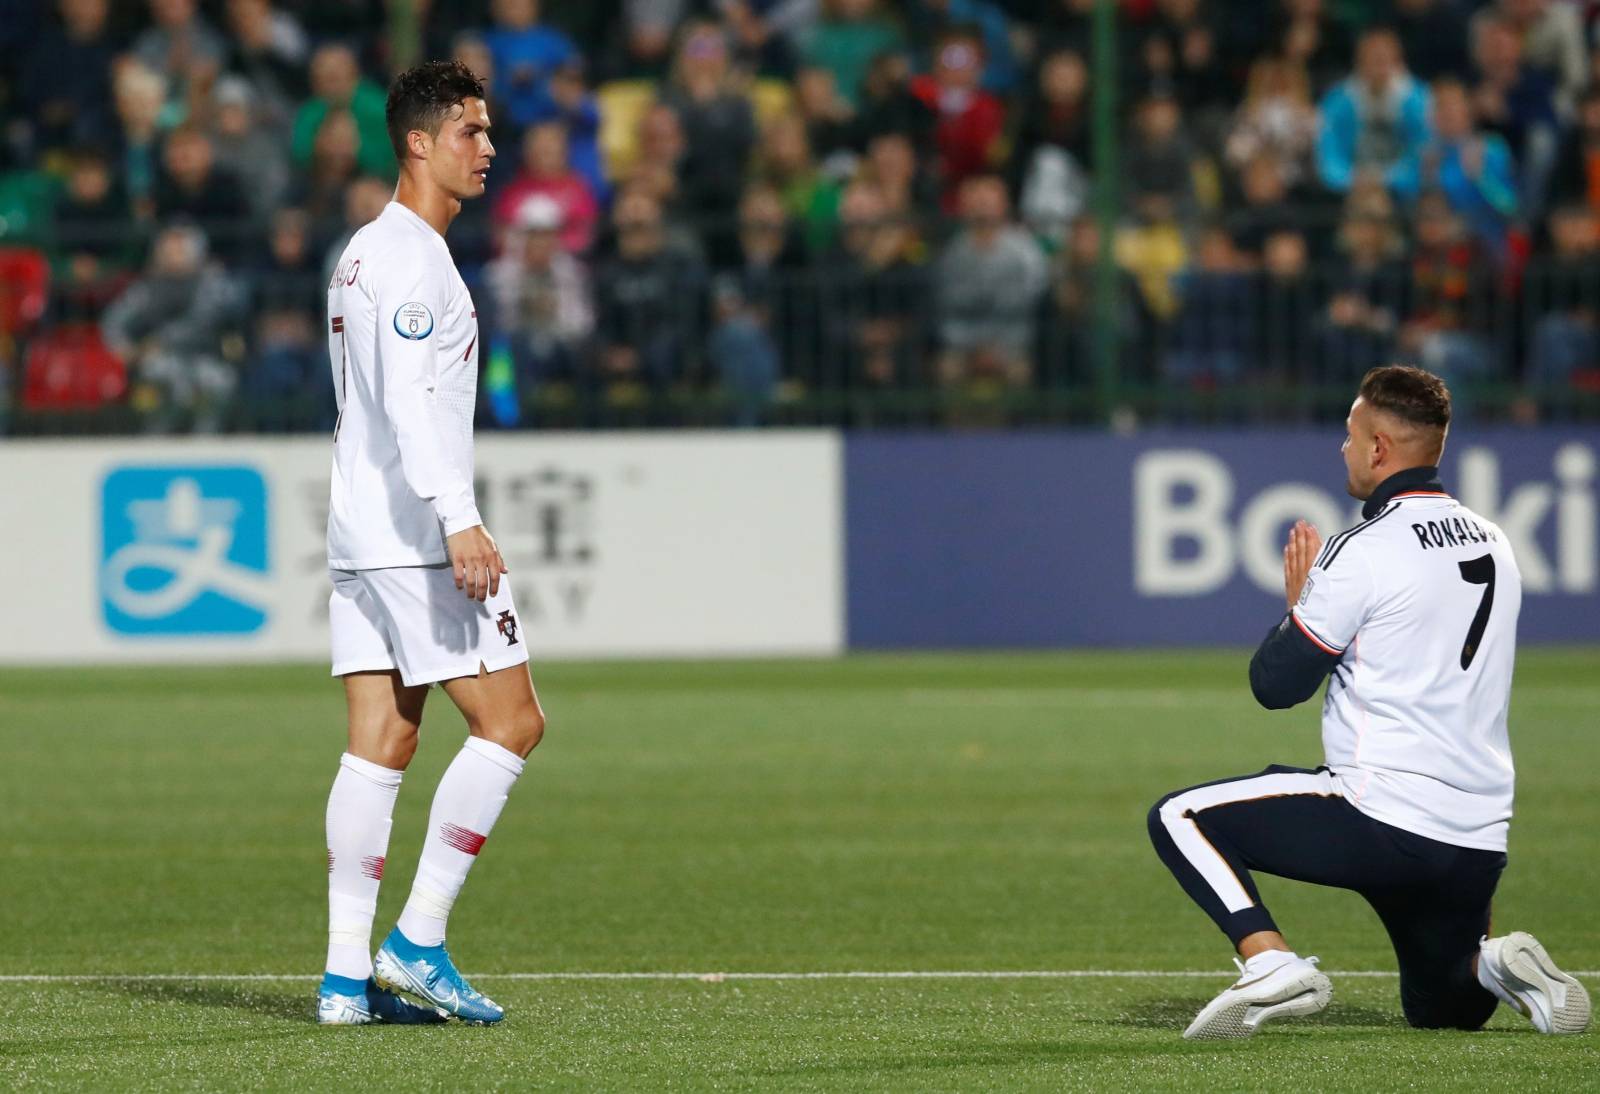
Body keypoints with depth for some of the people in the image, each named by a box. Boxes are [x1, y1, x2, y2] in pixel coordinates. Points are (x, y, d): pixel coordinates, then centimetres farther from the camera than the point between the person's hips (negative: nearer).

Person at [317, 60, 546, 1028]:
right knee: (511, 723, -6)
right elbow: (413, 398, -22)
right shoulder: (410, 256, -11)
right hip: (417, 533, -10)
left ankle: (349, 974, 1)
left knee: (381, 746, 5)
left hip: (361, 538, 10)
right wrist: (459, 519, -27)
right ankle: (417, 943, -8)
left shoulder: (365, 252, 20)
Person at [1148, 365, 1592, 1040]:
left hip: (1384, 819, -7)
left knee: (1178, 819, 2)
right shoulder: (1494, 546, 13)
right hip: (1480, 846, 7)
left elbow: (1273, 685, -5)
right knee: (1439, 1008, 26)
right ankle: (1494, 965, -6)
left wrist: (1297, 606, 13)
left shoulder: (1362, 553, -10)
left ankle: (1273, 965, -16)